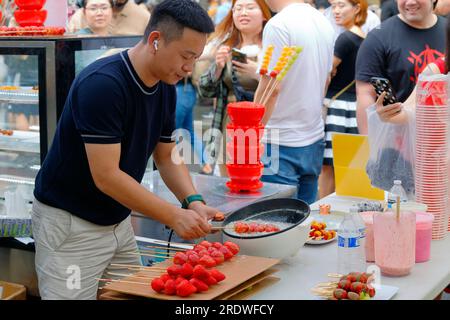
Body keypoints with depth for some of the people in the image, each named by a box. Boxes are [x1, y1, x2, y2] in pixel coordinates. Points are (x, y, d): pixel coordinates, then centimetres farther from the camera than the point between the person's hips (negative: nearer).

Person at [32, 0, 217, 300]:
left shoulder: (166, 88, 0)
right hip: (70, 223, -7)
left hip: (119, 221, 8)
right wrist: (174, 217, -24)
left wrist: (193, 202, -9)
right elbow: (106, 176, -27)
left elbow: (167, 157, 9)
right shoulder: (102, 84, -26)